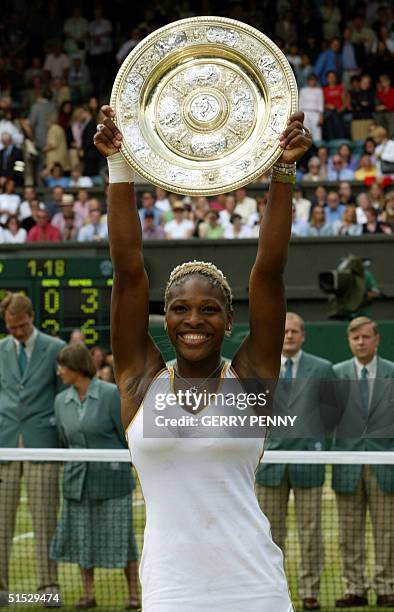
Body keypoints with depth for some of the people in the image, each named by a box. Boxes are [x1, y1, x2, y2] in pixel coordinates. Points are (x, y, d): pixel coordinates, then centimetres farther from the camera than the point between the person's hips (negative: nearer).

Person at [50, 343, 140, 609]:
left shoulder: (111, 394, -13)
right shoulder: (62, 401, 2)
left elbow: (126, 435, -5)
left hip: (112, 475, -4)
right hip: (79, 478, 4)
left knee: (119, 534, -2)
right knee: (81, 534, 3)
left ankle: (134, 594, 10)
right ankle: (89, 595, 13)